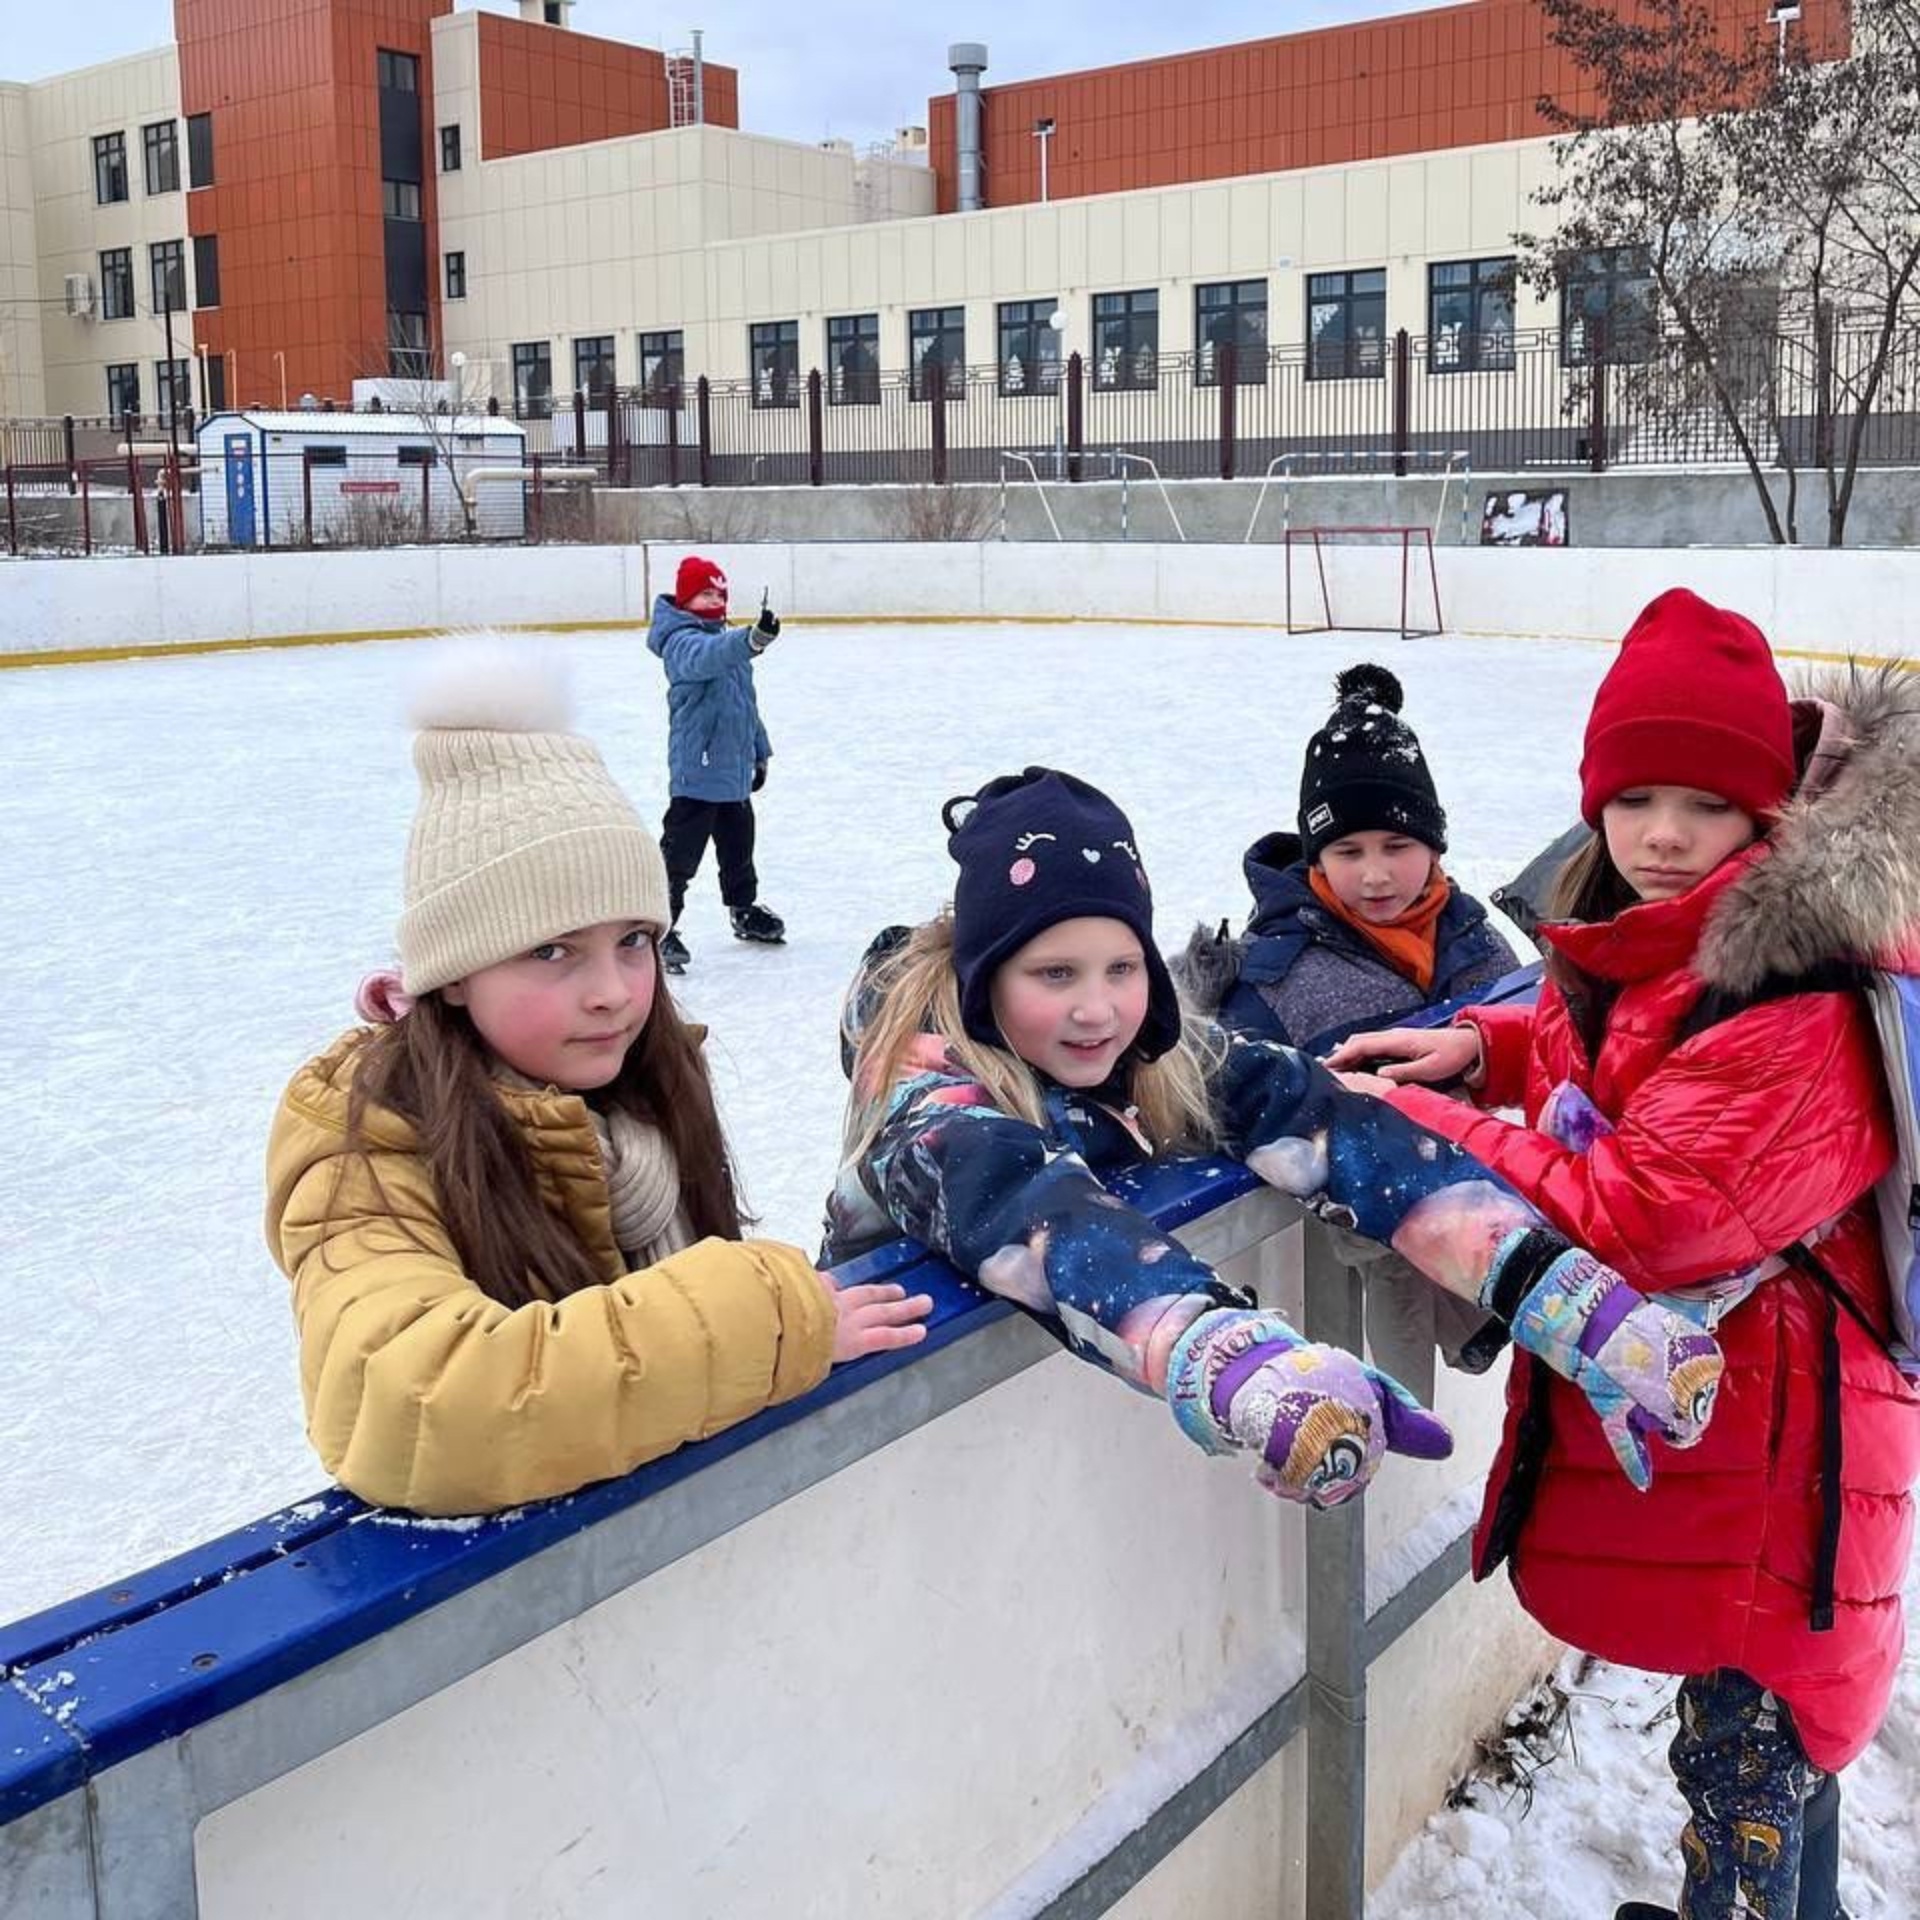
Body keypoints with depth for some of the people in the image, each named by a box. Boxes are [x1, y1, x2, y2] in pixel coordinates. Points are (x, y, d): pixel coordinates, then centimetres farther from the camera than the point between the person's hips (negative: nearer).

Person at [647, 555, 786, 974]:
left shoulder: (729, 639, 15)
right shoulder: (682, 640, -14)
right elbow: (705, 657, -40)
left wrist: (759, 752, 24)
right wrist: (751, 641, -57)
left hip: (734, 767, 9)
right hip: (697, 769, -9)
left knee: (739, 845, 23)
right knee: (681, 853, -8)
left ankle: (745, 912, 40)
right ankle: (659, 930, -3)